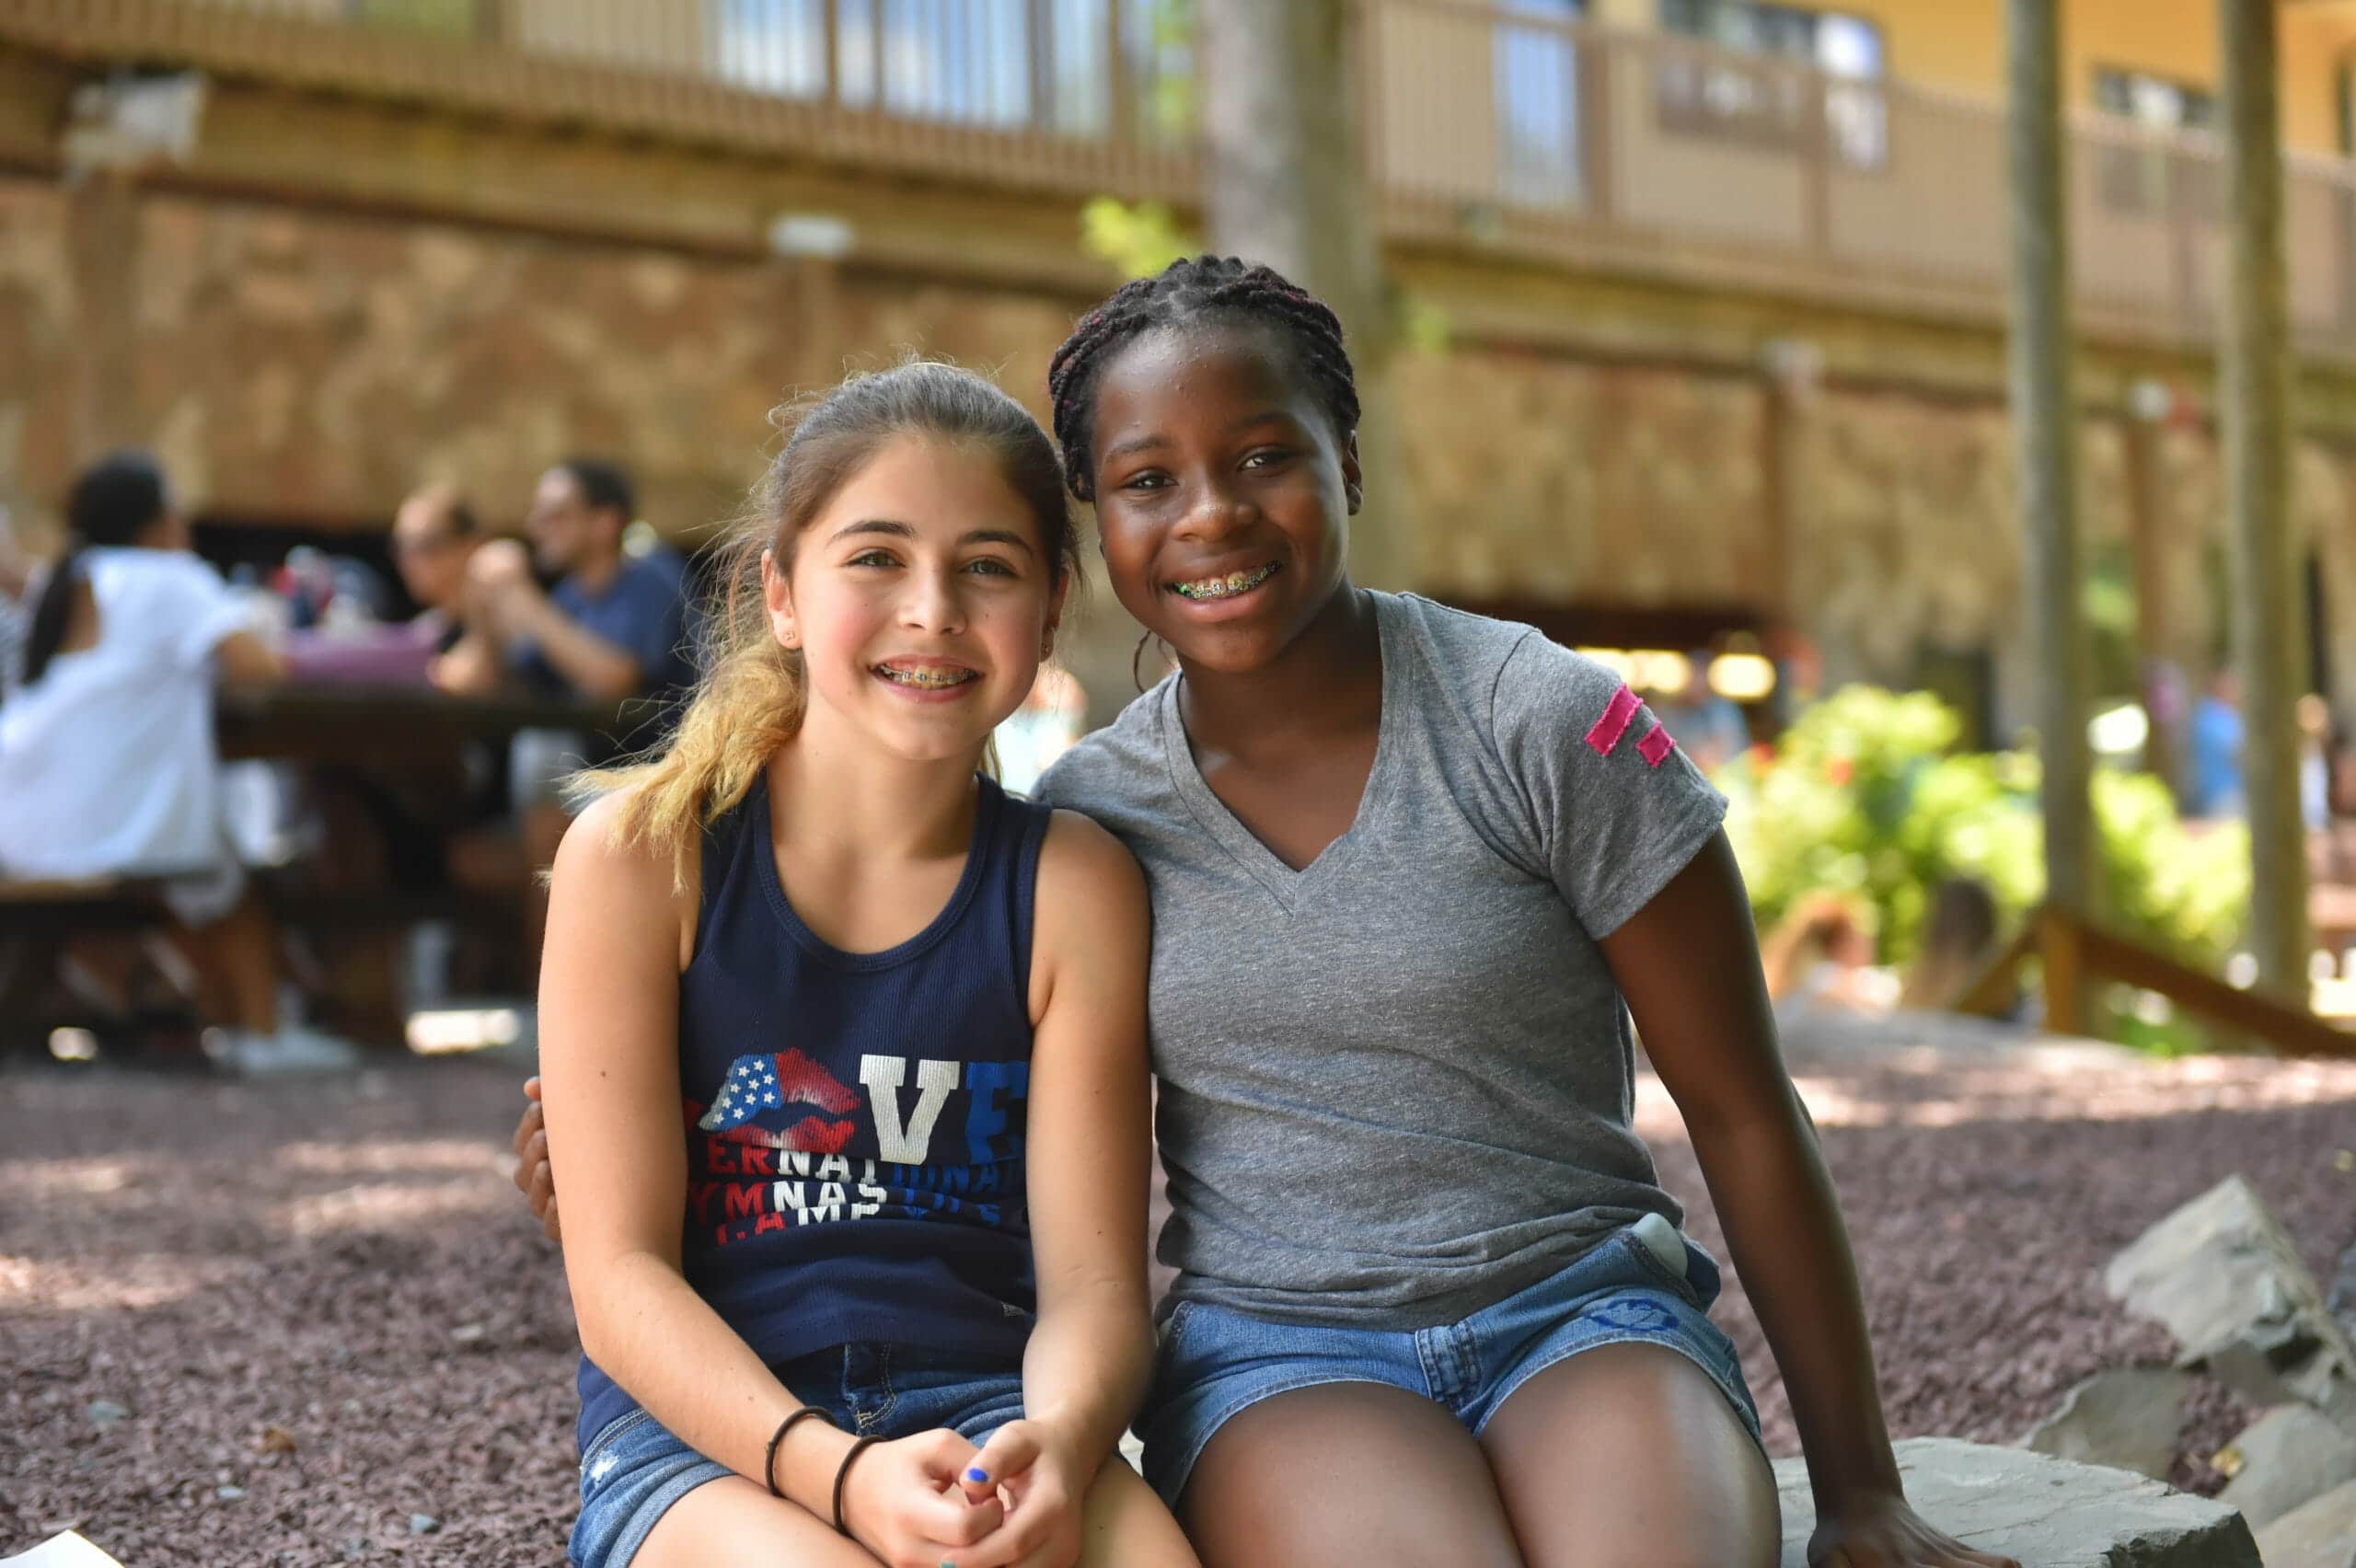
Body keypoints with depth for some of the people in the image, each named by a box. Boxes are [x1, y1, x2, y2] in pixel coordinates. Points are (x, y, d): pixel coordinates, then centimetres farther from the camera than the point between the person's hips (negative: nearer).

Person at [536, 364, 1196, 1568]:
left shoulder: (1073, 887, 2)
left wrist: (1057, 1444, -24)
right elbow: (620, 1276, -7)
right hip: (699, 1423, -1)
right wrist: (836, 1469, -24)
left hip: (981, 1403, 2)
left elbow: (1090, 1283, -1)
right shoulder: (640, 851, -3)